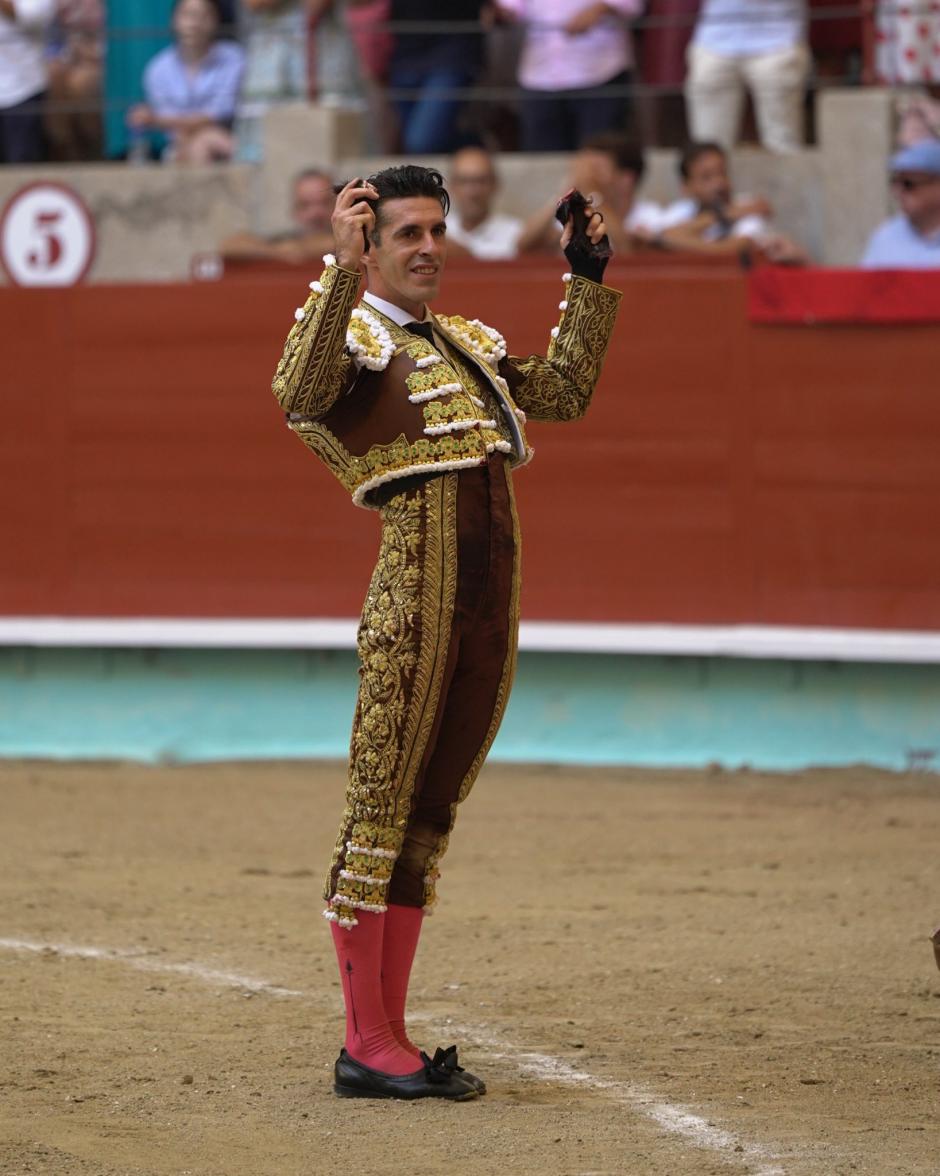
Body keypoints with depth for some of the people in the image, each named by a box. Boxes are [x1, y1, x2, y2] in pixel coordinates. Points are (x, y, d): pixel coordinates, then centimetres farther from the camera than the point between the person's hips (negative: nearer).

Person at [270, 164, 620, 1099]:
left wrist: (588, 278, 26)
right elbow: (298, 393, -24)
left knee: (430, 813, 10)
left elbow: (564, 393, 32)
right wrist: (344, 272, -32)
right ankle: (367, 1046, -2)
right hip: (415, 586, -8)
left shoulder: (467, 345, 22)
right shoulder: (351, 336, -2)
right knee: (381, 804, -4)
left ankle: (388, 1038, 14)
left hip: (492, 600, 8)